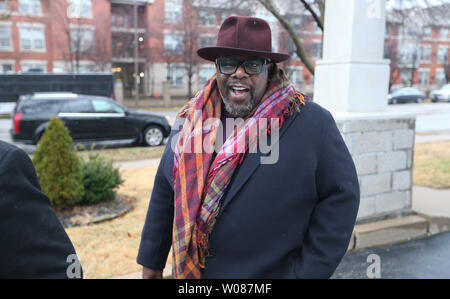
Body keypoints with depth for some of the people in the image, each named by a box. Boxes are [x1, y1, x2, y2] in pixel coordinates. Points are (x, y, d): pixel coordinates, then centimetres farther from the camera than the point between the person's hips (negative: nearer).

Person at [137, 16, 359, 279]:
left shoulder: (314, 124, -14)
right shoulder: (190, 121, -2)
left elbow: (341, 197, -10)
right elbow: (165, 191, 5)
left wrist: (308, 271, -13)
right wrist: (152, 259, 10)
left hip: (274, 272, -3)